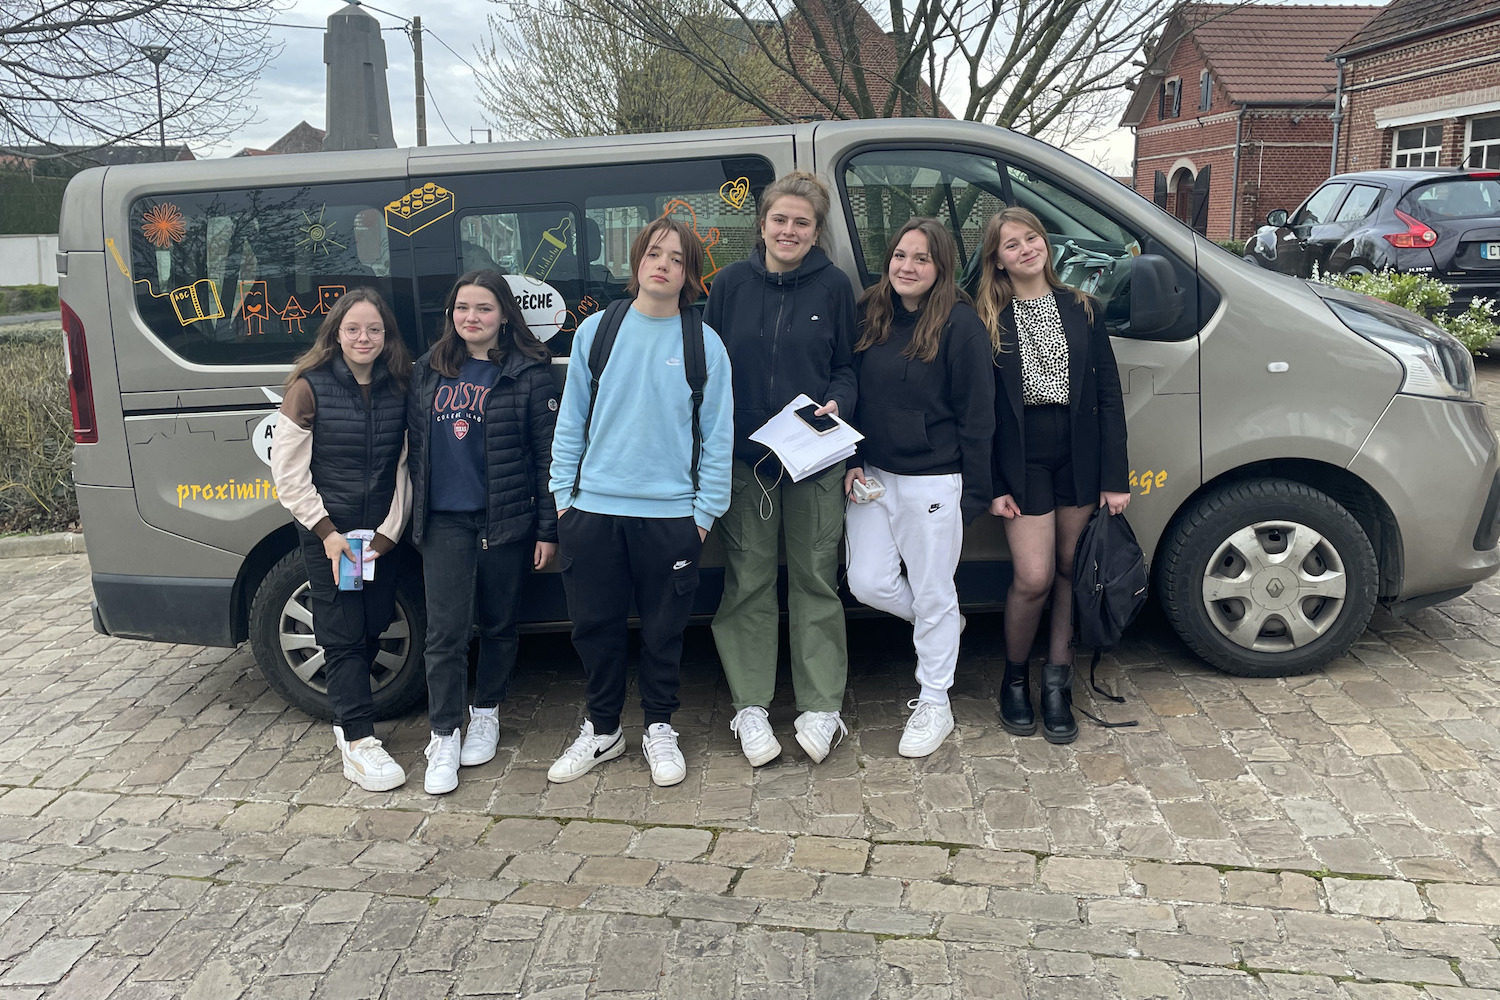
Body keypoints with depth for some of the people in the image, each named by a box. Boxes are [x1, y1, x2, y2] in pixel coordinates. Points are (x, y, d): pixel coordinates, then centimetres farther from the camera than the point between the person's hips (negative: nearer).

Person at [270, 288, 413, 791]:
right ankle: (358, 743, 1)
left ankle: (345, 719, 30)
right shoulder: (309, 388, -8)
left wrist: (388, 531, -5)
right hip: (327, 532, -4)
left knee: (372, 628, 10)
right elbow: (288, 471, -8)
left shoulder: (398, 389, 2)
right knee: (343, 636, -3)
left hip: (381, 535, 4)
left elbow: (404, 466, 3)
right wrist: (328, 532, -12)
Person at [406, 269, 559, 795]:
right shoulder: (429, 370, 8)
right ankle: (444, 739, 7)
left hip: (506, 520, -2)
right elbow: (414, 442, 14)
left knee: (499, 624, 12)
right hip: (444, 520, 2)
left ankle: (486, 714, 32)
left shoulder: (529, 373, -4)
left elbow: (548, 455, -4)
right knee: (445, 629, -3)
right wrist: (414, 510, 11)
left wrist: (548, 529, -6)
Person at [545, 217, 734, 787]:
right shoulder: (596, 330, 4)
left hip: (671, 514, -1)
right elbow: (571, 418, 7)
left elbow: (717, 435, 1)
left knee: (663, 629, 10)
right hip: (593, 507, 2)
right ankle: (601, 730, 29)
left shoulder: (705, 344, 0)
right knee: (594, 626, 10)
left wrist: (705, 510, -2)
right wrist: (564, 493, 3)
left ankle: (659, 729, 29)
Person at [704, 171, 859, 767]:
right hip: (743, 457, 1)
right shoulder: (731, 284, 3)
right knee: (748, 583, 6)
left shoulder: (834, 287, 1)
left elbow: (847, 366, 8)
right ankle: (750, 707, 17)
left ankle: (820, 707, 16)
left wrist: (836, 404, -13)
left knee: (815, 580, 6)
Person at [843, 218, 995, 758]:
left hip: (932, 482, -5)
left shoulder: (960, 325, -10)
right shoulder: (870, 315, 6)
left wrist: (975, 492, -10)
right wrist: (852, 463, 4)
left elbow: (977, 415, -9)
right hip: (872, 476, 6)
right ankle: (941, 626, 35)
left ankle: (934, 704, 22)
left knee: (933, 594, 5)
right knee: (868, 582, 5)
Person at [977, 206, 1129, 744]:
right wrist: (993, 486, -7)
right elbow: (982, 410, -2)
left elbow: (1109, 394, 5)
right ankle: (1014, 678, 16)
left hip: (1080, 454, 3)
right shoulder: (988, 322, -1)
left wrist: (1116, 477, -1)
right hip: (1022, 457, -3)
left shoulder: (1082, 310, 6)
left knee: (1071, 570, 7)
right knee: (1033, 579, -8)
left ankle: (1057, 682, 21)